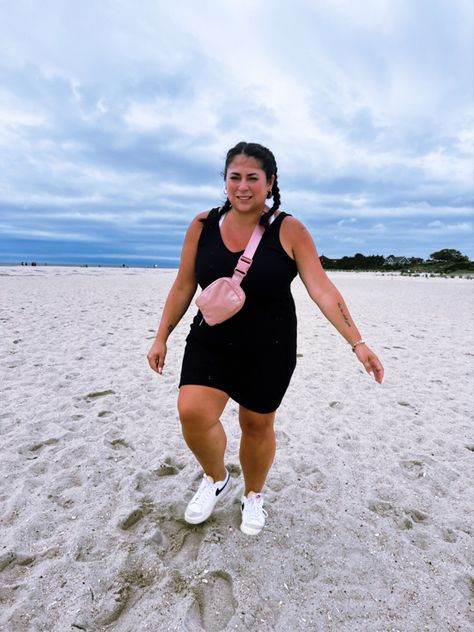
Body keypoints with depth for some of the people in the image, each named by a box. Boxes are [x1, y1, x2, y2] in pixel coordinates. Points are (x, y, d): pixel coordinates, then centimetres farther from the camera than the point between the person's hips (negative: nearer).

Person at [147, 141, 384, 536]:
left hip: (269, 351, -1)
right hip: (210, 344, 2)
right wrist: (161, 338, 5)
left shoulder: (289, 231, -10)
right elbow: (183, 288, 3)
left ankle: (254, 495, 44)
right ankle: (216, 480, 21)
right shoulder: (203, 226, -3)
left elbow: (323, 290, -13)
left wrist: (357, 343, -18)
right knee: (192, 412, -15)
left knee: (257, 425, 11)